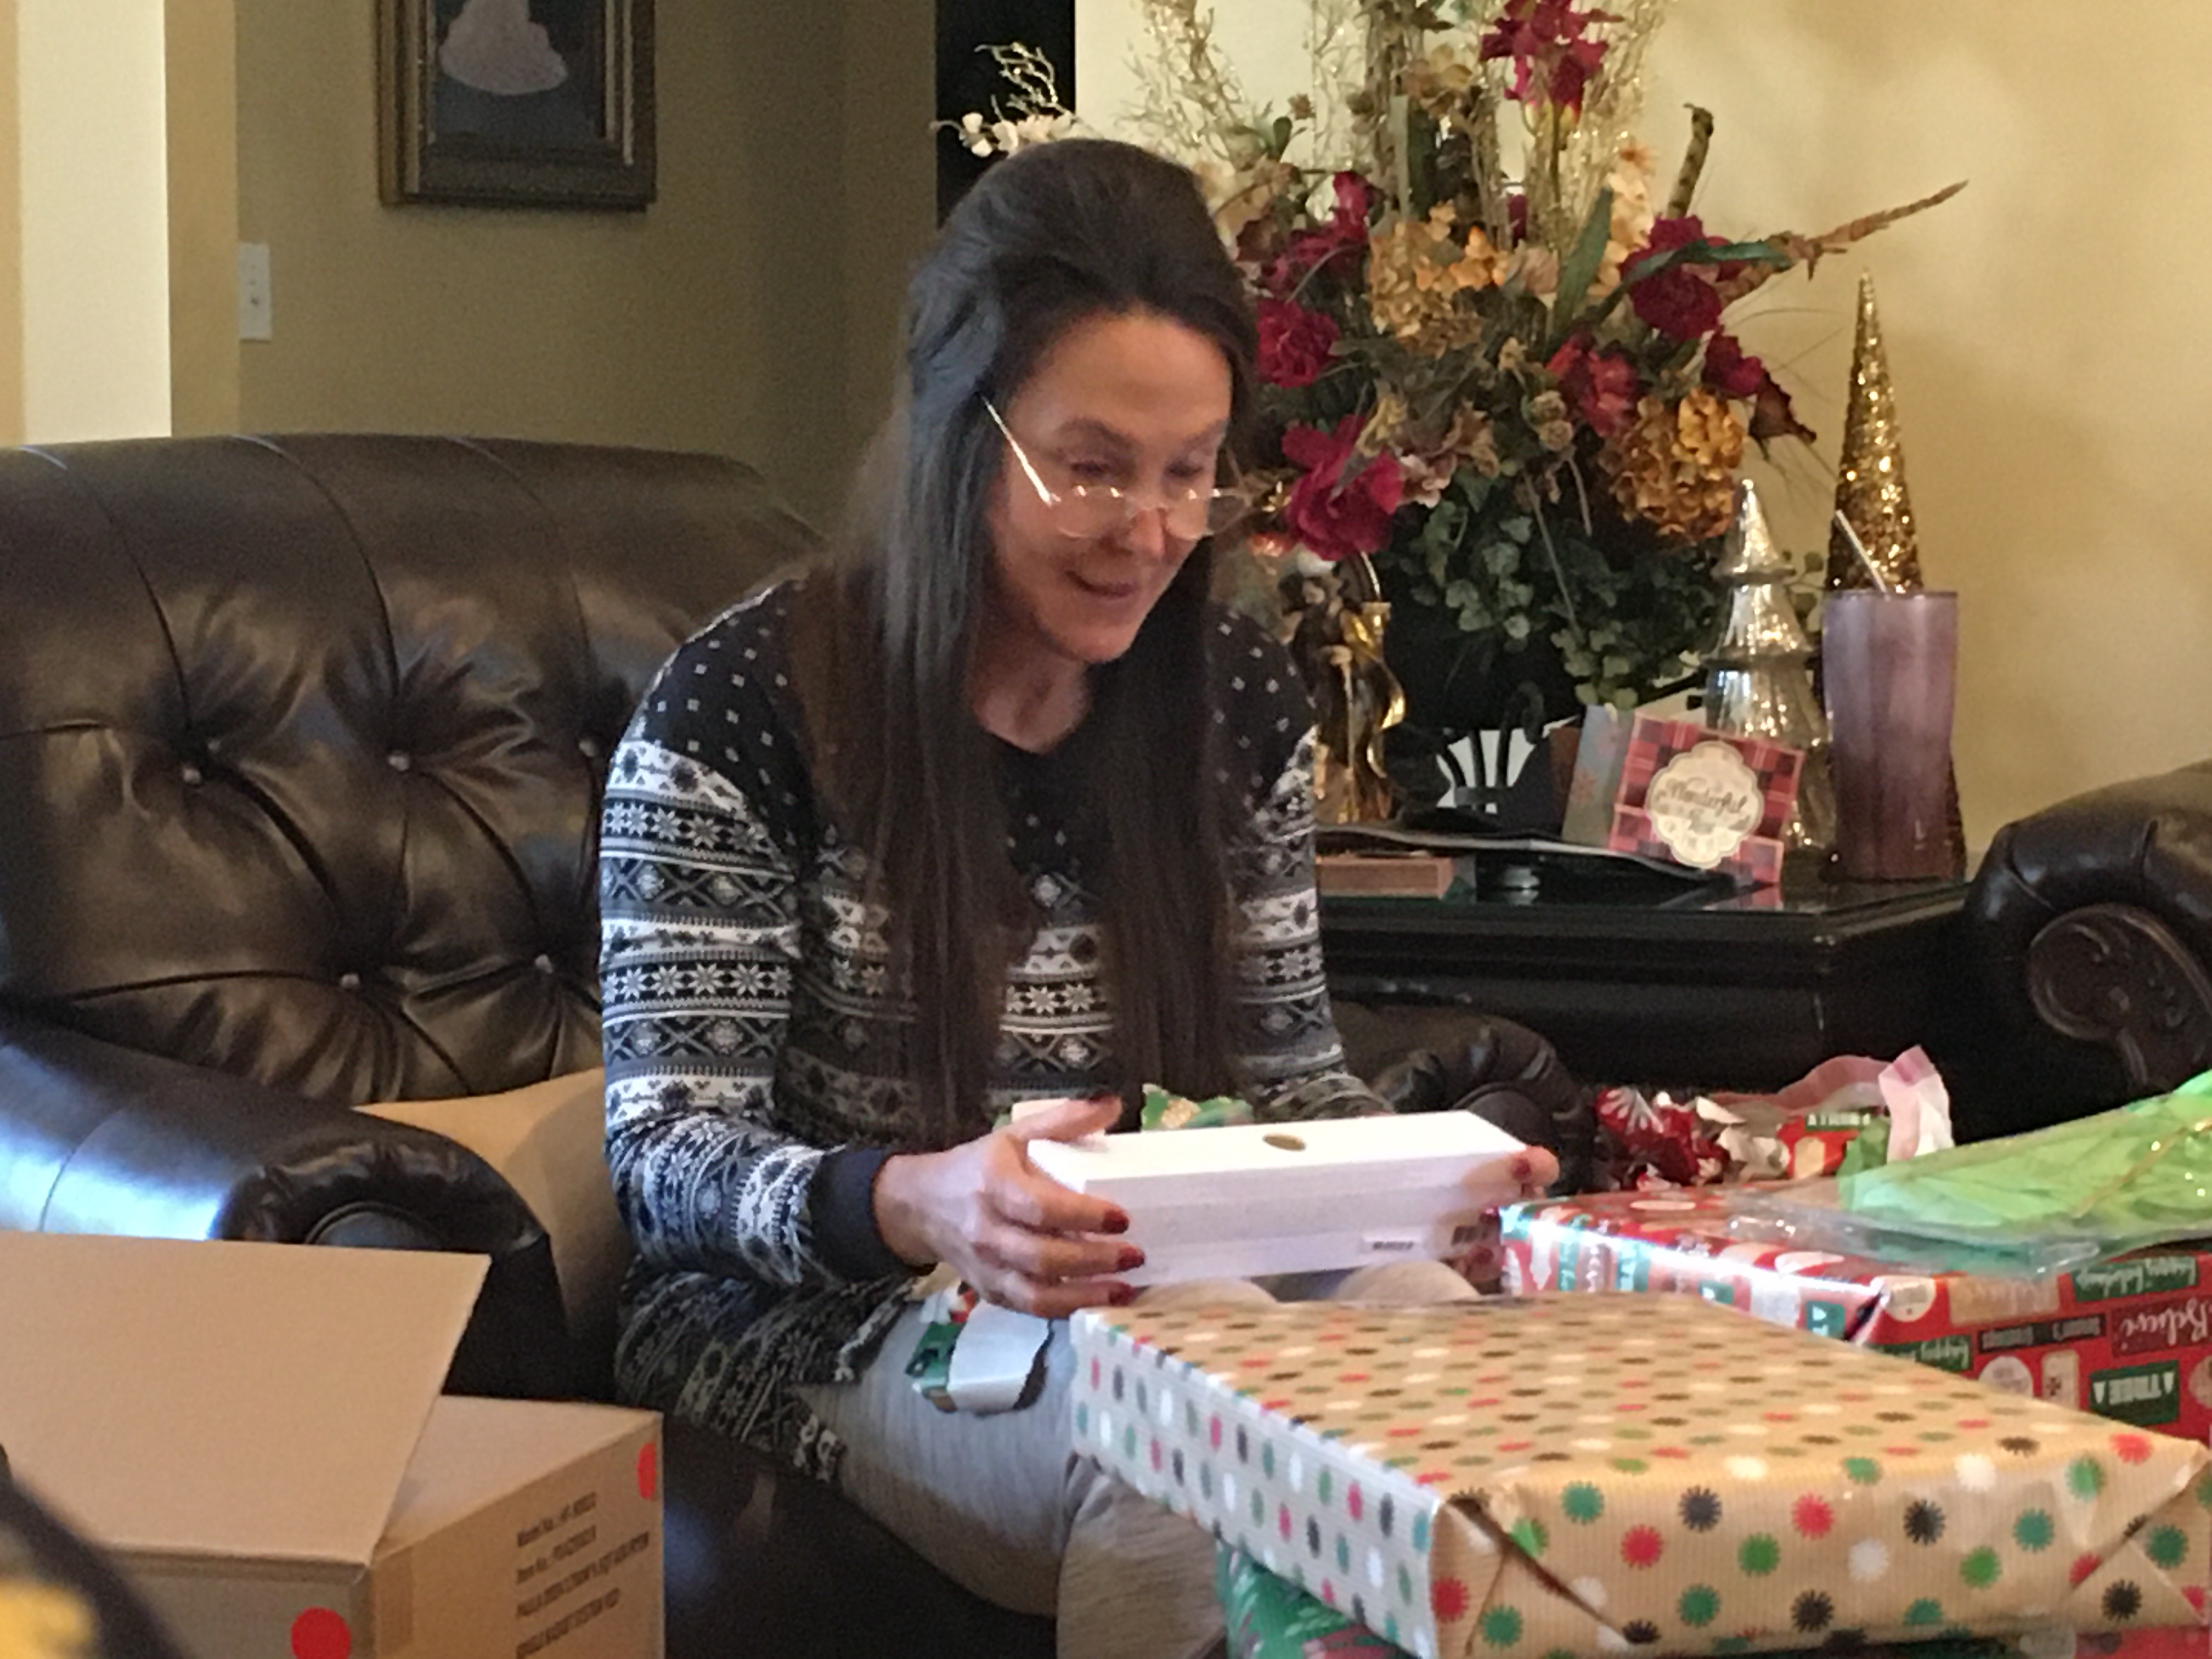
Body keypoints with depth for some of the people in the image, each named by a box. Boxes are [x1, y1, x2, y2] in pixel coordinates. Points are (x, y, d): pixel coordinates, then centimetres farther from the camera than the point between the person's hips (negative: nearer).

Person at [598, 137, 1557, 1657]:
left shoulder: (1242, 701, 4)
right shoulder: (744, 710, -13)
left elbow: (1289, 1075, 9)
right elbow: (669, 1149, -15)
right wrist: (910, 1204, -37)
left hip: (1165, 1287, 5)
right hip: (817, 1317, -4)